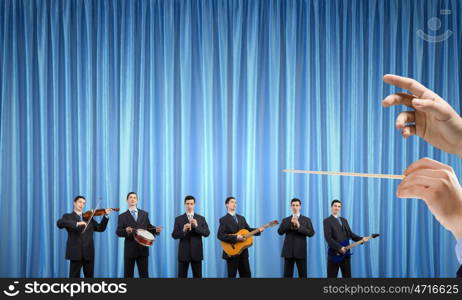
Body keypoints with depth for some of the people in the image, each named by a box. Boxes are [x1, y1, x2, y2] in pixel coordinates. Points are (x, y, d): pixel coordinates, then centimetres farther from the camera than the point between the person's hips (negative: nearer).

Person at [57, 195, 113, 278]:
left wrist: (106, 216, -2)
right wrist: (76, 224, -29)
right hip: (75, 252, -4)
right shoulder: (67, 216, 5)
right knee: (74, 277, -3)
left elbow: (100, 228, 12)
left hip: (88, 252, 4)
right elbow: (59, 223, -17)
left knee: (89, 276, 8)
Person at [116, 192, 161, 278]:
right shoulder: (122, 216, 6)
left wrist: (155, 230, -7)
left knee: (144, 275, 2)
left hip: (143, 249, 2)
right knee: (128, 275, 3)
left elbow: (149, 228, 14)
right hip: (129, 250, -2)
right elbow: (118, 232, -2)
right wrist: (126, 231, -22)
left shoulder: (144, 214, 14)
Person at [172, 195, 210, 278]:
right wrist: (183, 230, -19)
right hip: (183, 253, -1)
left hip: (197, 253, 1)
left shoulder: (201, 218, 7)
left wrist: (196, 226, -16)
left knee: (197, 276, 4)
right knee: (182, 276, 1)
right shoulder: (178, 219, 4)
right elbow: (174, 235, -1)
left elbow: (207, 233, -2)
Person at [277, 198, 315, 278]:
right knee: (287, 275, 2)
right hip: (288, 251, 1)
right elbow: (280, 232, -4)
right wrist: (290, 223, -13)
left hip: (301, 251, -1)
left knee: (302, 275, -1)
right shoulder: (286, 220, 12)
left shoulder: (306, 220, 9)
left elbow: (311, 233, -4)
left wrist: (299, 226, -15)